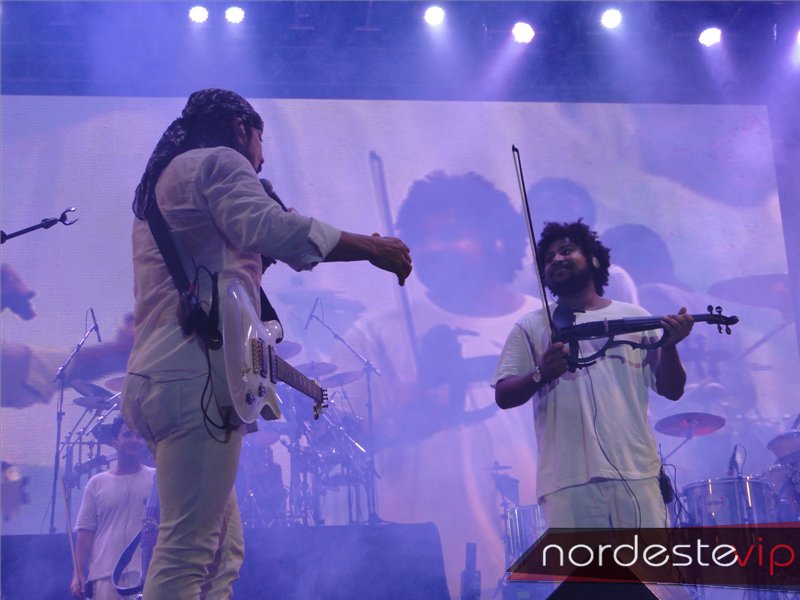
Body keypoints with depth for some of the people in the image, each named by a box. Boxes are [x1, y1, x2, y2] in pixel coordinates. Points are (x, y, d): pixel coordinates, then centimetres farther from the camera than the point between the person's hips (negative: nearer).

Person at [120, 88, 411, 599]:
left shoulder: (161, 181, 30)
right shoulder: (218, 161, 1)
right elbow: (272, 226, -18)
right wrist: (373, 248, -12)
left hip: (156, 375, 10)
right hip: (197, 374, -10)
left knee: (223, 552, 11)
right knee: (187, 552, -14)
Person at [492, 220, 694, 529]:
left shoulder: (635, 317, 14)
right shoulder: (531, 327, 11)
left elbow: (671, 390, 12)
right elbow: (503, 396, 3)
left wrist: (669, 346, -8)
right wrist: (540, 375, -17)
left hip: (637, 473, 1)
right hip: (568, 480, -1)